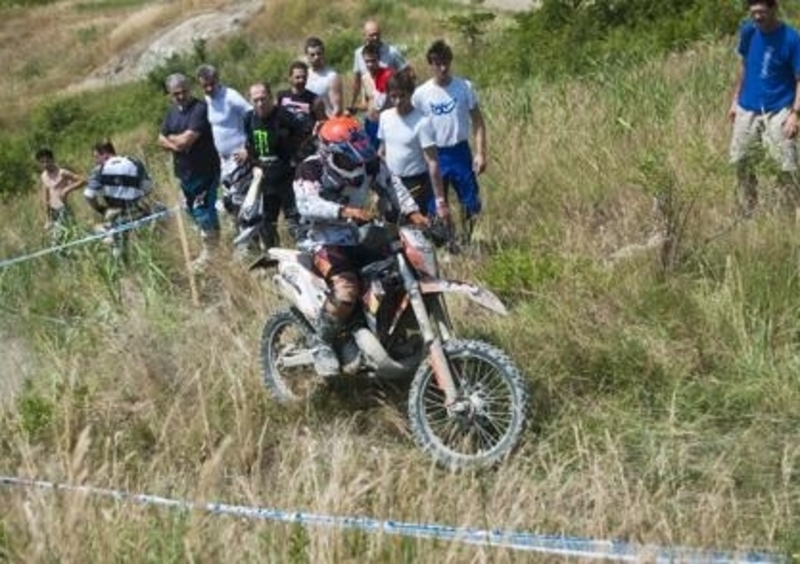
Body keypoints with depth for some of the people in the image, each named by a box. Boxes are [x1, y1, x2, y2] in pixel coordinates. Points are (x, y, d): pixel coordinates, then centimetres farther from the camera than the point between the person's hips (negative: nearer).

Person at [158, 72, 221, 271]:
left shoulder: (200, 109, -16)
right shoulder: (173, 111, 10)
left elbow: (186, 139, -23)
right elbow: (161, 140, 12)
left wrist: (171, 138, -2)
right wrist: (175, 144, -9)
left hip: (204, 171, -8)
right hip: (184, 171, 8)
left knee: (204, 211, -6)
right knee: (194, 211, 15)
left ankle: (209, 252, 6)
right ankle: (211, 245, 29)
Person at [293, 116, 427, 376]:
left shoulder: (369, 163, 3)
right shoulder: (311, 169, -15)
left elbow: (391, 185, 1)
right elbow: (307, 204, -31)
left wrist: (413, 212, -18)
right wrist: (345, 211, -47)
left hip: (359, 238, 7)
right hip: (324, 242, -7)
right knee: (346, 289, -33)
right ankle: (322, 344, -13)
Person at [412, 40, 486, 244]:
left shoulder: (465, 87, -5)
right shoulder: (421, 93, -5)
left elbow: (477, 121, -1)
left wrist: (480, 153, -8)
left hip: (460, 152, 0)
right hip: (434, 155, 0)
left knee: (470, 203, 5)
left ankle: (466, 242, 24)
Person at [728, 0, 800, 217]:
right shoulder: (748, 31, -1)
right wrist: (735, 100, 12)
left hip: (778, 111, -5)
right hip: (747, 109, 5)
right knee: (740, 161, 12)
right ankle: (747, 212, 28)